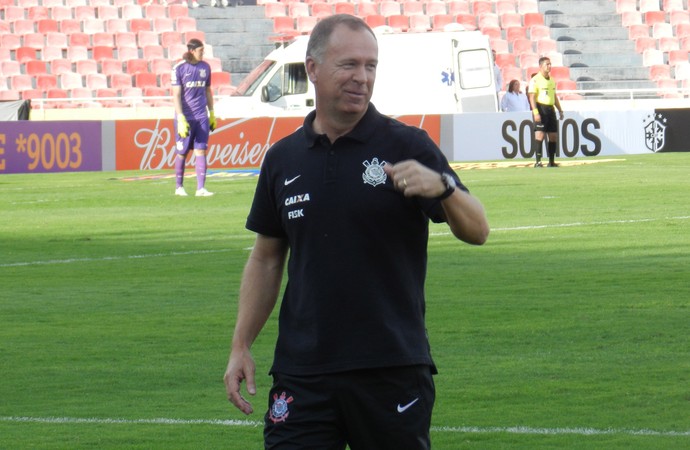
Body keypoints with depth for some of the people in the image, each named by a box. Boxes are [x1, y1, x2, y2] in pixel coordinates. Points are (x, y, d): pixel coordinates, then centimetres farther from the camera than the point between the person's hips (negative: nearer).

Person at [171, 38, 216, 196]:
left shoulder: (205, 67, 8)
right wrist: (181, 119, -17)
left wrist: (212, 114, 17)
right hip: (185, 117, -3)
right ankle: (179, 187, 18)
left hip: (202, 117, 3)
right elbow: (176, 95, -9)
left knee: (201, 151, -4)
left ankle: (201, 188, -7)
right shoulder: (179, 68, -6)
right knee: (182, 152, 5)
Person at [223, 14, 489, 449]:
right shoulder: (283, 159, 9)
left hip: (394, 370, -2)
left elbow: (476, 231, -7)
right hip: (302, 373, 2)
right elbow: (266, 258, 17)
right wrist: (241, 346, 10)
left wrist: (442, 186, -27)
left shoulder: (407, 147, -1)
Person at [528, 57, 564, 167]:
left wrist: (560, 110, 20)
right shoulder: (535, 80, -7)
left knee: (553, 136, 8)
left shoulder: (552, 80, 17)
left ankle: (552, 162, 16)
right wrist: (535, 112, -22)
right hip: (541, 108, -8)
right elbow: (532, 97, -13)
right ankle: (538, 161, -15)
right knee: (540, 135, -14)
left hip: (550, 109, 8)